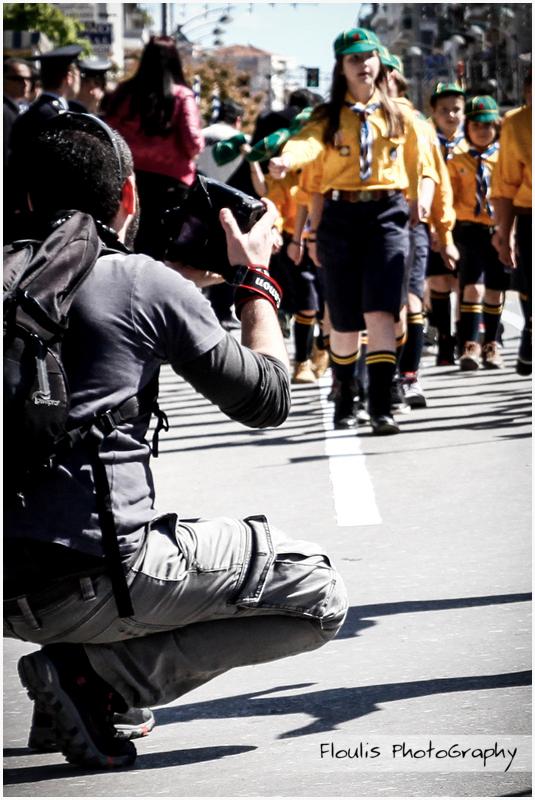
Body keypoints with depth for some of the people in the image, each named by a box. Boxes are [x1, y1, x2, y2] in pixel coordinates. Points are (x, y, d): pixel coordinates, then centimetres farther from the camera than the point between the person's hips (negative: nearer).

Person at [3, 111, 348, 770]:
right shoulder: (151, 283, -3)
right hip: (90, 577, -8)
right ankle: (96, 672, -5)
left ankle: (87, 671, 14)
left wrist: (193, 278, 36)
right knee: (318, 595, 6)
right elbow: (268, 401, 6)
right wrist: (255, 277, 19)